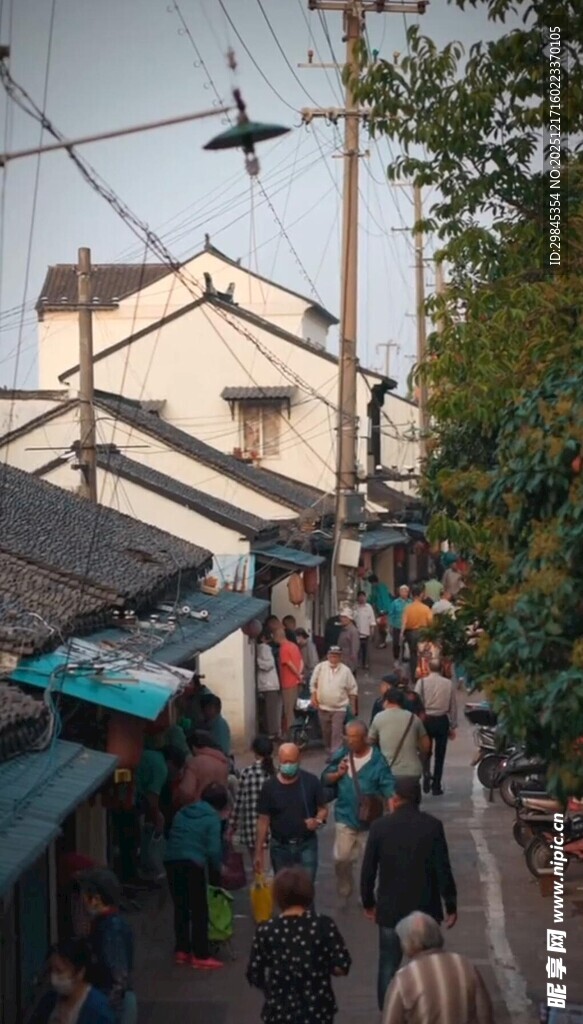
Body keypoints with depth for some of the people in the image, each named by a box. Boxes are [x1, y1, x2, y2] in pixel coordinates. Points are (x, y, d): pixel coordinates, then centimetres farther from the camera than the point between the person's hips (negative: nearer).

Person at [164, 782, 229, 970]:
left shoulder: (182, 813, 21)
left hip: (172, 861, 6)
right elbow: (214, 850, -7)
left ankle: (182, 950, 23)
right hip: (193, 863, -6)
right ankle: (201, 956, 5)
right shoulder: (212, 818, 2)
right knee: (199, 911, 3)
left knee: (180, 907, 17)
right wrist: (216, 873, 9)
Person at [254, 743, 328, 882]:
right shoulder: (269, 787, -5)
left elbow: (323, 809, 3)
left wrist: (318, 821, -21)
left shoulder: (311, 782, -6)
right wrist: (259, 852, -3)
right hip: (280, 847, 1)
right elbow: (263, 821, -2)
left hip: (307, 845, -1)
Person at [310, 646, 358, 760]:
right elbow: (313, 683, 5)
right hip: (323, 707, 2)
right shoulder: (320, 667, -3)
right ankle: (329, 754, 30)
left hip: (339, 708, -2)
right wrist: (313, 696, -5)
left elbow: (352, 689, 4)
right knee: (326, 733, 14)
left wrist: (353, 707, 5)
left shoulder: (345, 670, -4)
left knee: (337, 733, -9)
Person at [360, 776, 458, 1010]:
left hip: (390, 909, 0)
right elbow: (443, 870, -9)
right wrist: (451, 905, 1)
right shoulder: (432, 825, -8)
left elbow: (368, 871, -3)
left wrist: (368, 902, 11)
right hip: (425, 908, 0)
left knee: (389, 965, 10)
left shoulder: (380, 826, -7)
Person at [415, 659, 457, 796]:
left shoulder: (422, 682, -5)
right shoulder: (448, 683, -2)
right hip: (442, 721, 0)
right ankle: (436, 786, 12)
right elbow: (453, 706, 4)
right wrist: (453, 726, 13)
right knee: (439, 755, 10)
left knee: (426, 752, 15)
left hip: (426, 719, 0)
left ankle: (426, 774, -11)